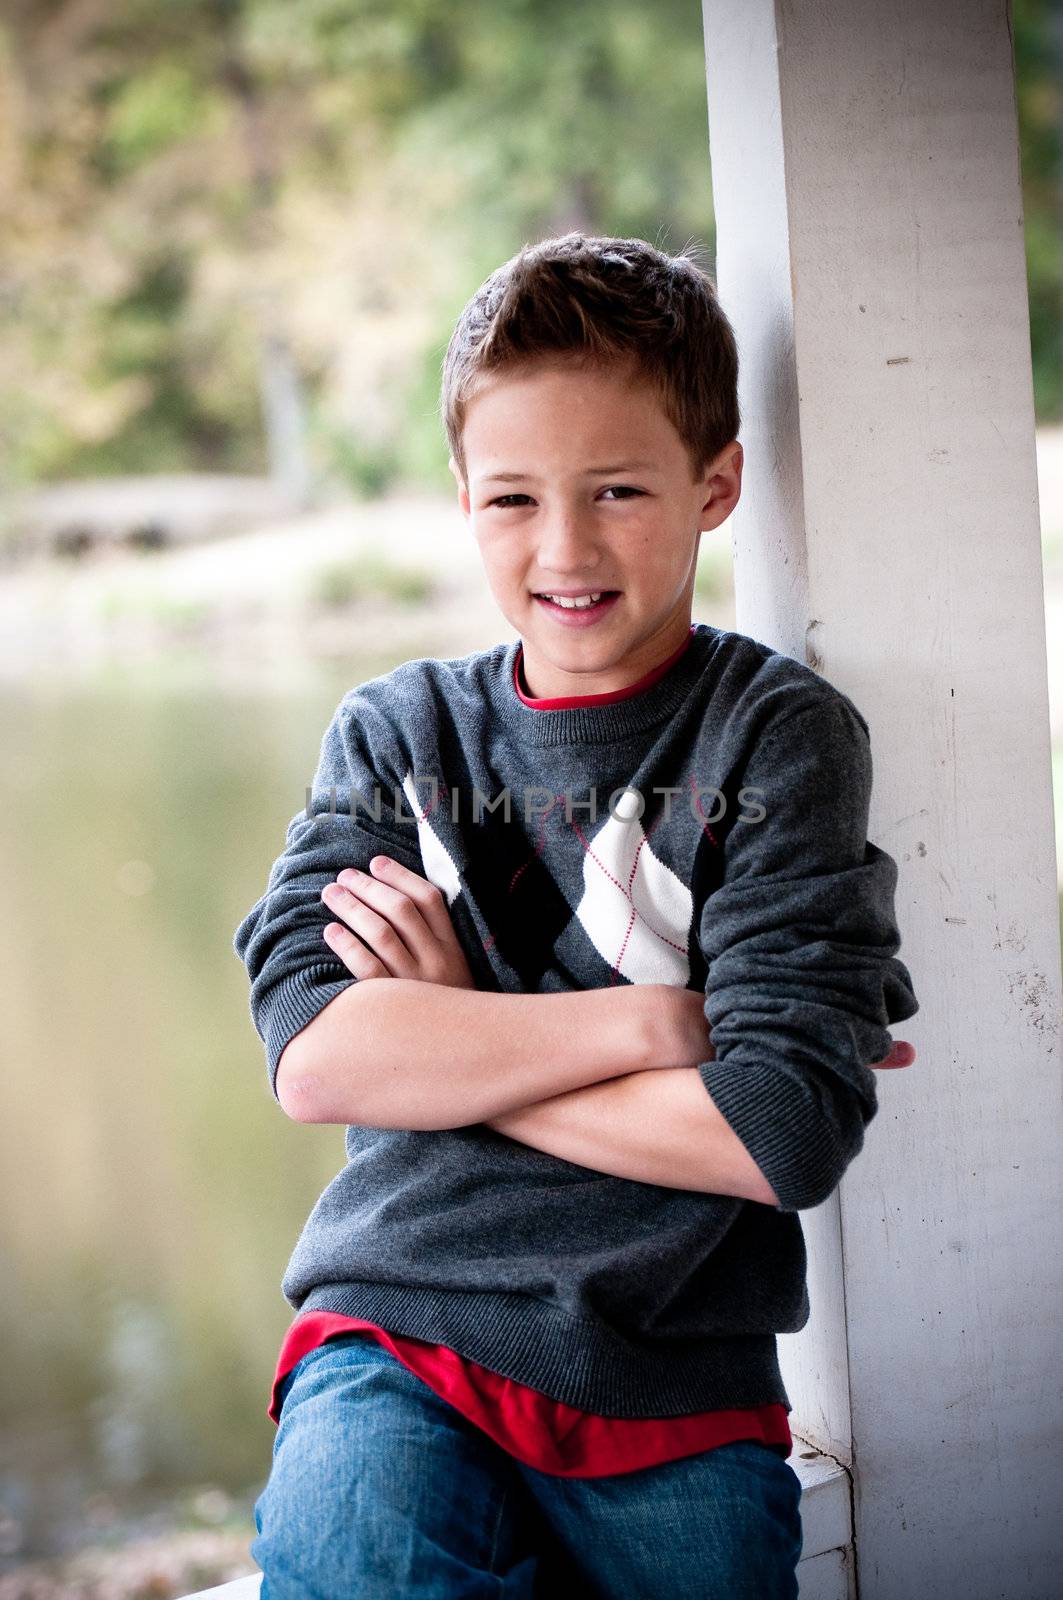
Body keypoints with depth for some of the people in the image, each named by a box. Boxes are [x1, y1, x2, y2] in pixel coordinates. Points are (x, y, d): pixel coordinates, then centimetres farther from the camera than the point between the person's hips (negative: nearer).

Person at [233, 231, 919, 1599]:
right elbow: (310, 1055, -7)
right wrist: (658, 1023, -13)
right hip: (396, 1339, 0)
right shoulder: (396, 734, 9)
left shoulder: (781, 734, 0)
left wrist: (449, 1032, -6)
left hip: (675, 1391, 0)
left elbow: (785, 1133, -12)